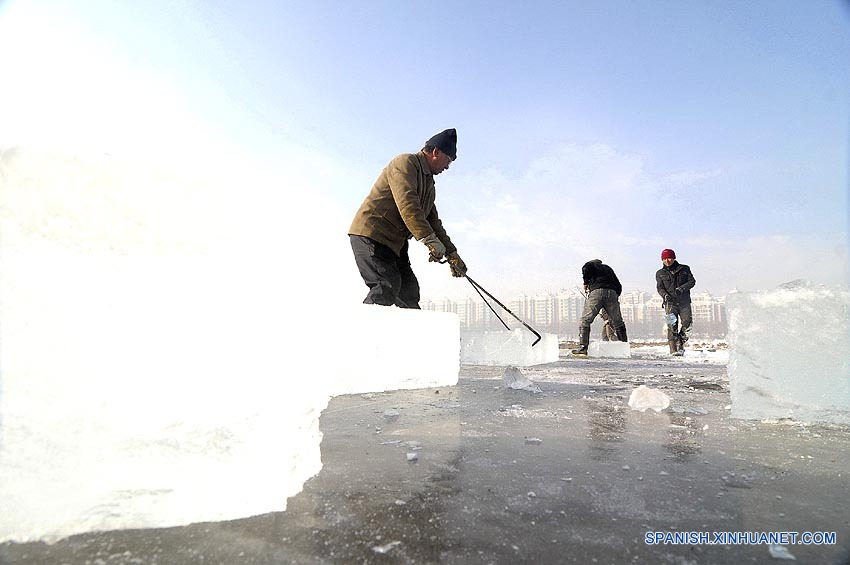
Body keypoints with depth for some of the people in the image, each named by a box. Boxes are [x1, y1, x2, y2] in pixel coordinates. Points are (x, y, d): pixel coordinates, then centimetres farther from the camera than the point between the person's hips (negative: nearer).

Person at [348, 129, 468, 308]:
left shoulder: (429, 183, 21)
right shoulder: (406, 162, -8)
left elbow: (433, 222, 23)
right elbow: (407, 204, -24)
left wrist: (451, 253, 15)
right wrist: (430, 239, -30)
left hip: (395, 244, 10)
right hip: (371, 234, -10)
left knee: (409, 290, 4)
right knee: (387, 286, -21)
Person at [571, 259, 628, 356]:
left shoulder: (591, 264, 22)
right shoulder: (608, 268, 35)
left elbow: (586, 268, -5)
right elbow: (618, 286, 27)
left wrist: (586, 282, 6)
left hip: (596, 292, -4)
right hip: (612, 293, 4)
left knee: (585, 321, 1)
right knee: (618, 323, 17)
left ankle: (583, 347, -9)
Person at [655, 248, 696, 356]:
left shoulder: (684, 269, 11)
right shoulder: (660, 273, 12)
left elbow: (692, 281, 4)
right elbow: (660, 287, 4)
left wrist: (682, 289, -14)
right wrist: (665, 295, -17)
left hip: (684, 301, 1)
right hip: (670, 302, -1)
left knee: (687, 323, -6)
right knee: (672, 326, -11)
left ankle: (680, 344, 16)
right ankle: (673, 349, -10)